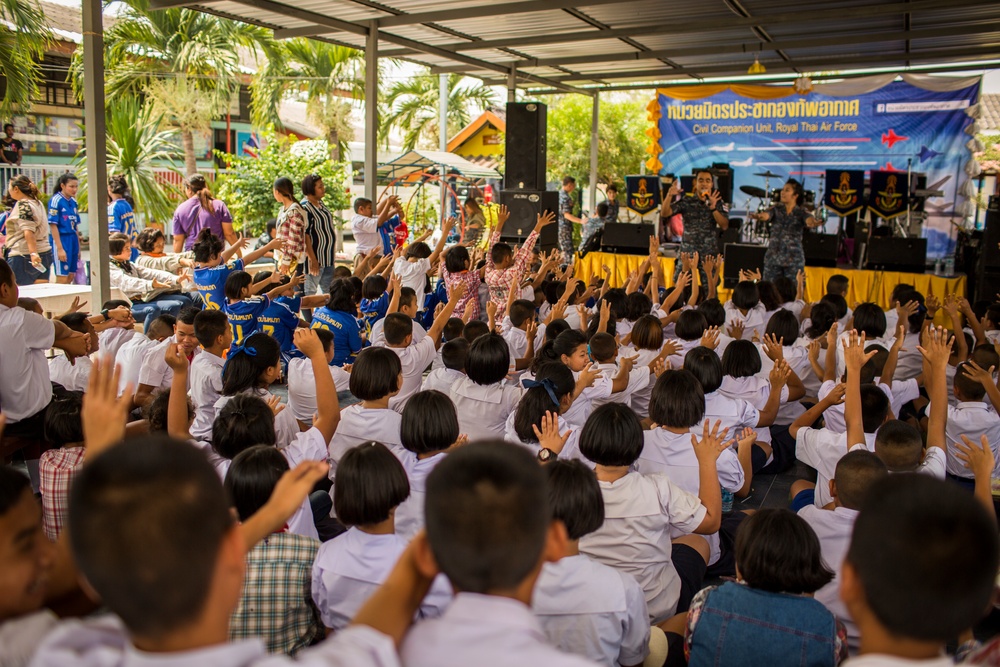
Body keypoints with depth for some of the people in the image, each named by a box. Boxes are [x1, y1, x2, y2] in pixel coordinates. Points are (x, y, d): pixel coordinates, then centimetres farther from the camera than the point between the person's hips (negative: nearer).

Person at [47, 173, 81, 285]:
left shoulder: (73, 201, 11)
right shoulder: (55, 200, -9)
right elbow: (53, 225, -13)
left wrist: (78, 246, 16)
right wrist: (60, 248, -17)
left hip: (73, 241, 7)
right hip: (61, 240, -7)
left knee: (71, 276, 10)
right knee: (62, 278, -6)